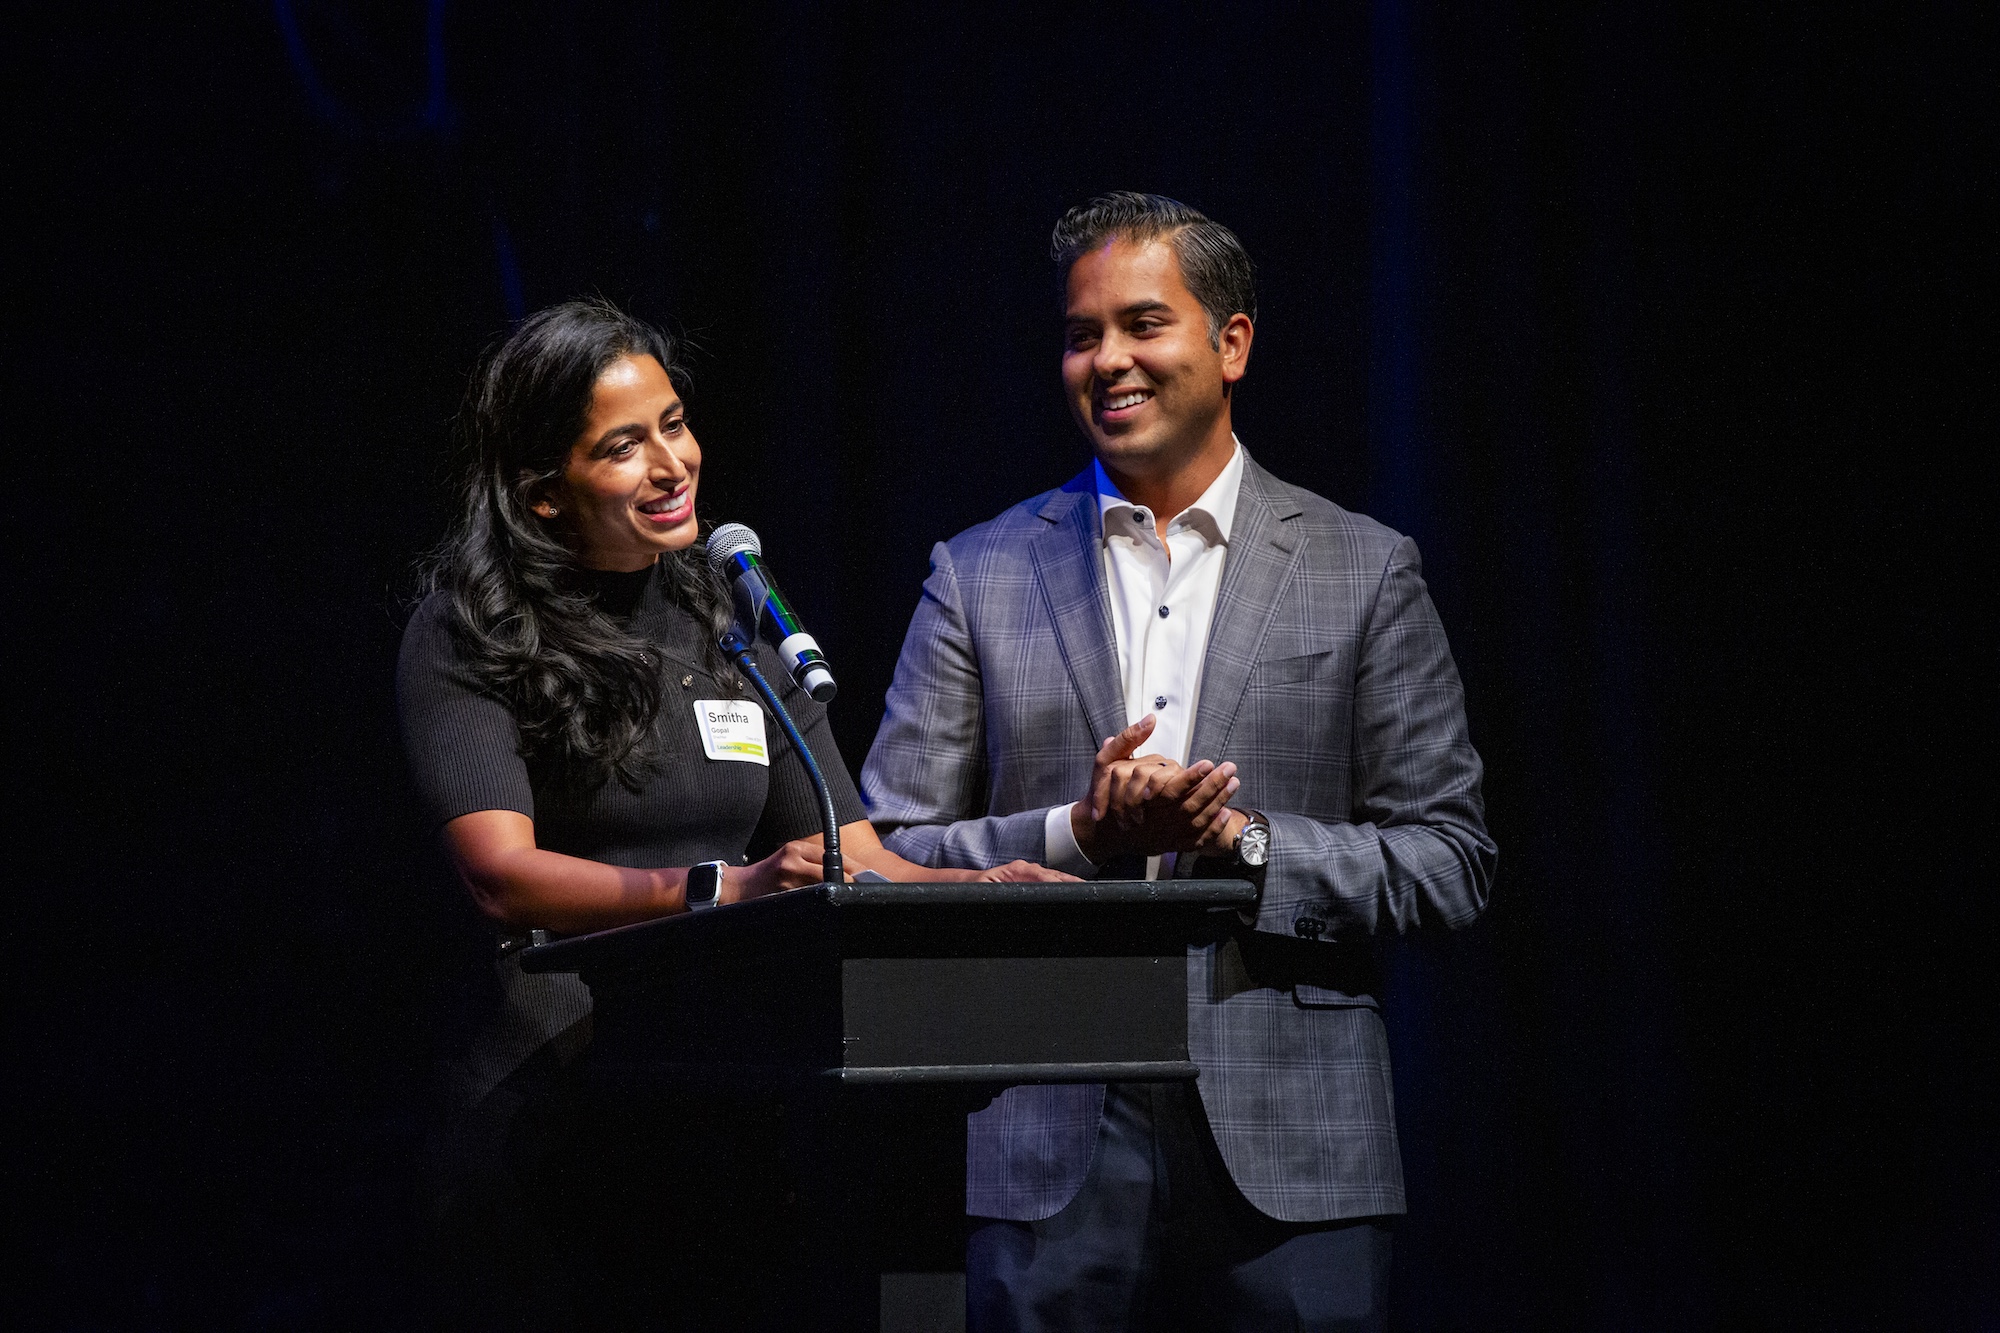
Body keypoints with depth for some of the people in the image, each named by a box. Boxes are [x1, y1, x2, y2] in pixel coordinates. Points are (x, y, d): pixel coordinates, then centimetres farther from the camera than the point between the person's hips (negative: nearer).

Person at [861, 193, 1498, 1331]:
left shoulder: (1364, 572, 7)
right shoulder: (978, 576, 10)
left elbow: (1452, 861, 4)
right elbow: (888, 855, 6)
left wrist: (1247, 844, -11)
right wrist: (1080, 833, -10)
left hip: (1288, 1151, -1)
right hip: (1053, 1144, 1)